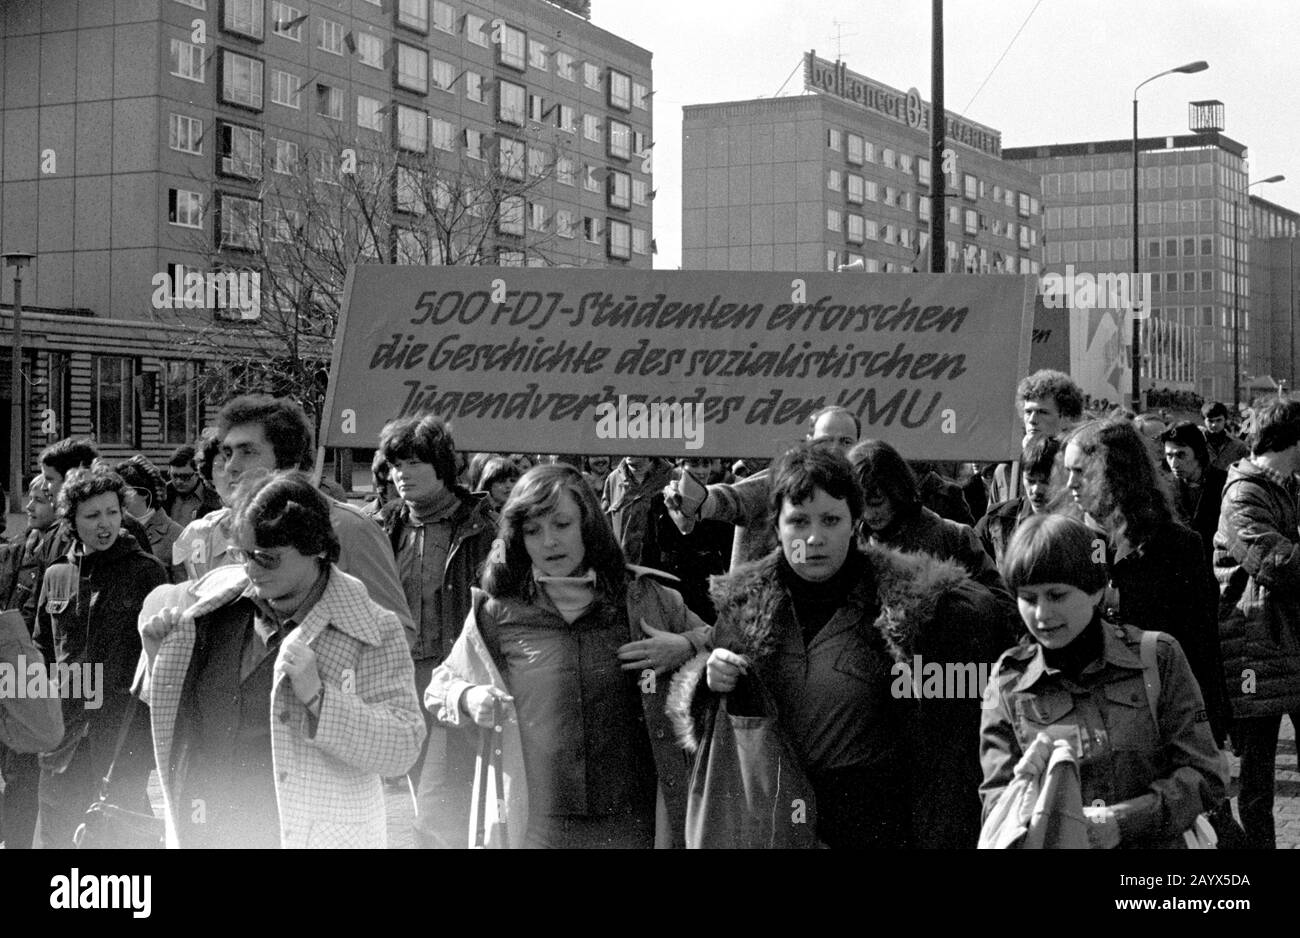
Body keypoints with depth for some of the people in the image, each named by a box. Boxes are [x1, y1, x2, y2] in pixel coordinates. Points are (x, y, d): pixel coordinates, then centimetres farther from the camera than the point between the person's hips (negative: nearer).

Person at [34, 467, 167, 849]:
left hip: (127, 713, -4)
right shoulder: (56, 575, 9)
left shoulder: (147, 570, -3)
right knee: (56, 819, 8)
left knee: (129, 801, 3)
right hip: (66, 716, 4)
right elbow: (42, 646, 17)